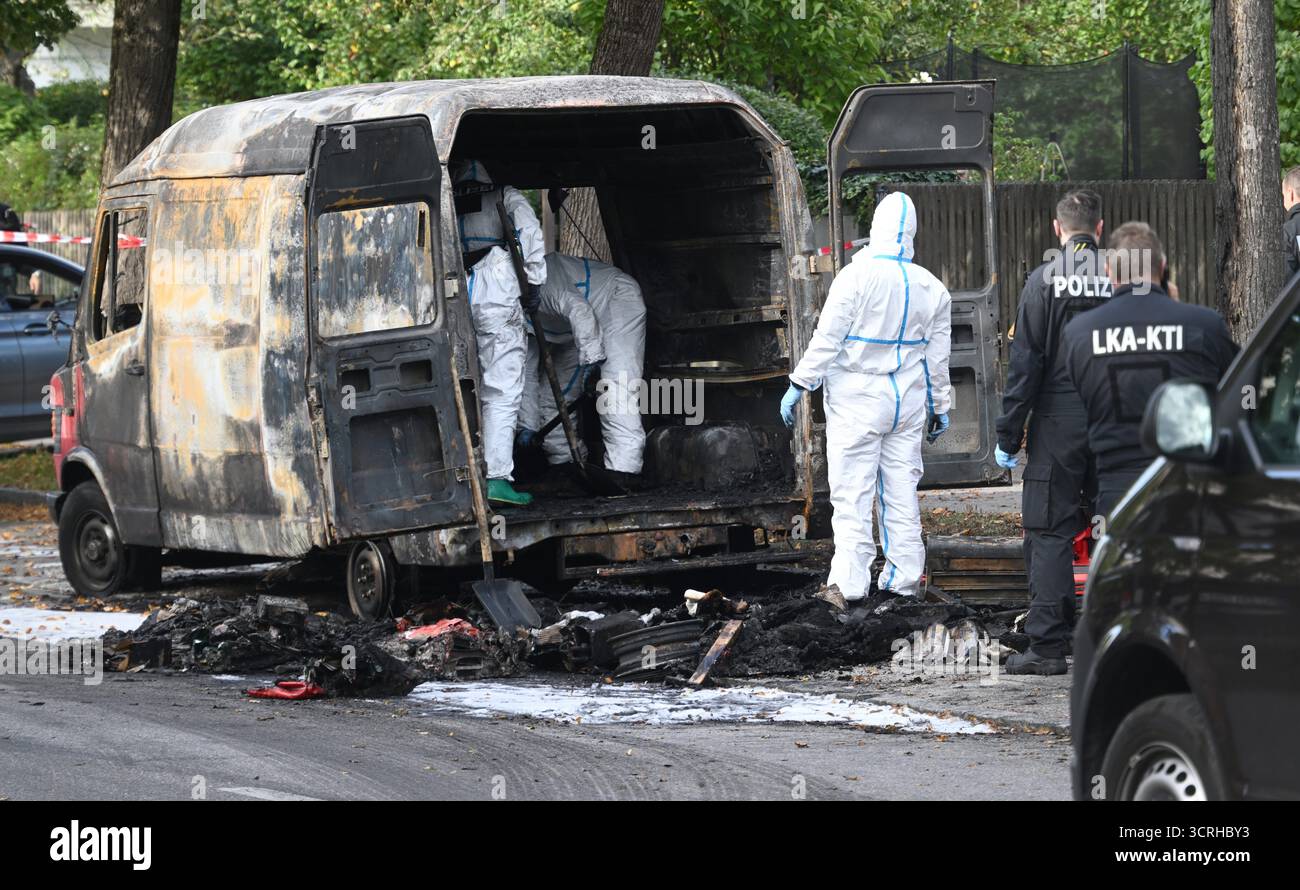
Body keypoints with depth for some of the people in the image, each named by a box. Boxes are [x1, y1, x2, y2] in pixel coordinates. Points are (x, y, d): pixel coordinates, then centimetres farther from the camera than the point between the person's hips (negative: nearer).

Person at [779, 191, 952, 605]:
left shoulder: (857, 276, -12)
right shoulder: (932, 288, 5)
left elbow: (827, 338, -13)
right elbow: (937, 357, 12)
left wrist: (799, 385, -6)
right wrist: (939, 408, 21)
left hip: (856, 399, -5)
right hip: (907, 400, 5)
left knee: (852, 493, -4)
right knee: (902, 489, 11)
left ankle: (848, 583, -8)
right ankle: (904, 577, 14)